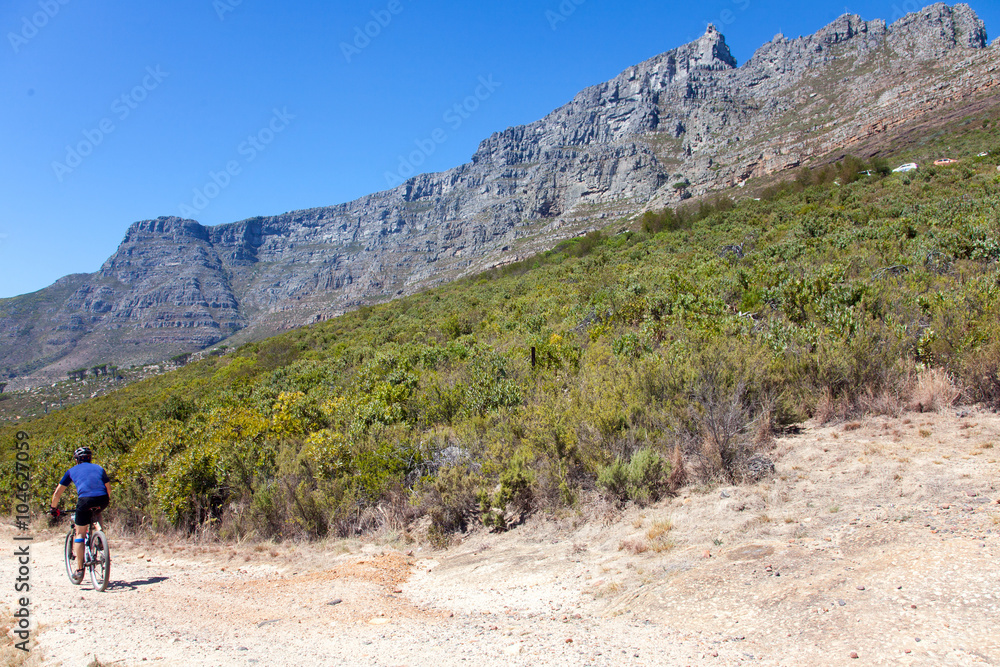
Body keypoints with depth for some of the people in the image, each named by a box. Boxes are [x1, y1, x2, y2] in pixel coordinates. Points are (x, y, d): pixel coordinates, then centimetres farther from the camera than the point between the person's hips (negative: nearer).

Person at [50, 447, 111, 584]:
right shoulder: (99, 468, 28)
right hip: (102, 500, 2)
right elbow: (108, 489, 33)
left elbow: (57, 492, 26)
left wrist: (54, 508, 40)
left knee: (80, 533, 9)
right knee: (96, 513, 37)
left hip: (85, 500, -2)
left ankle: (79, 570, 4)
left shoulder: (72, 471, 24)